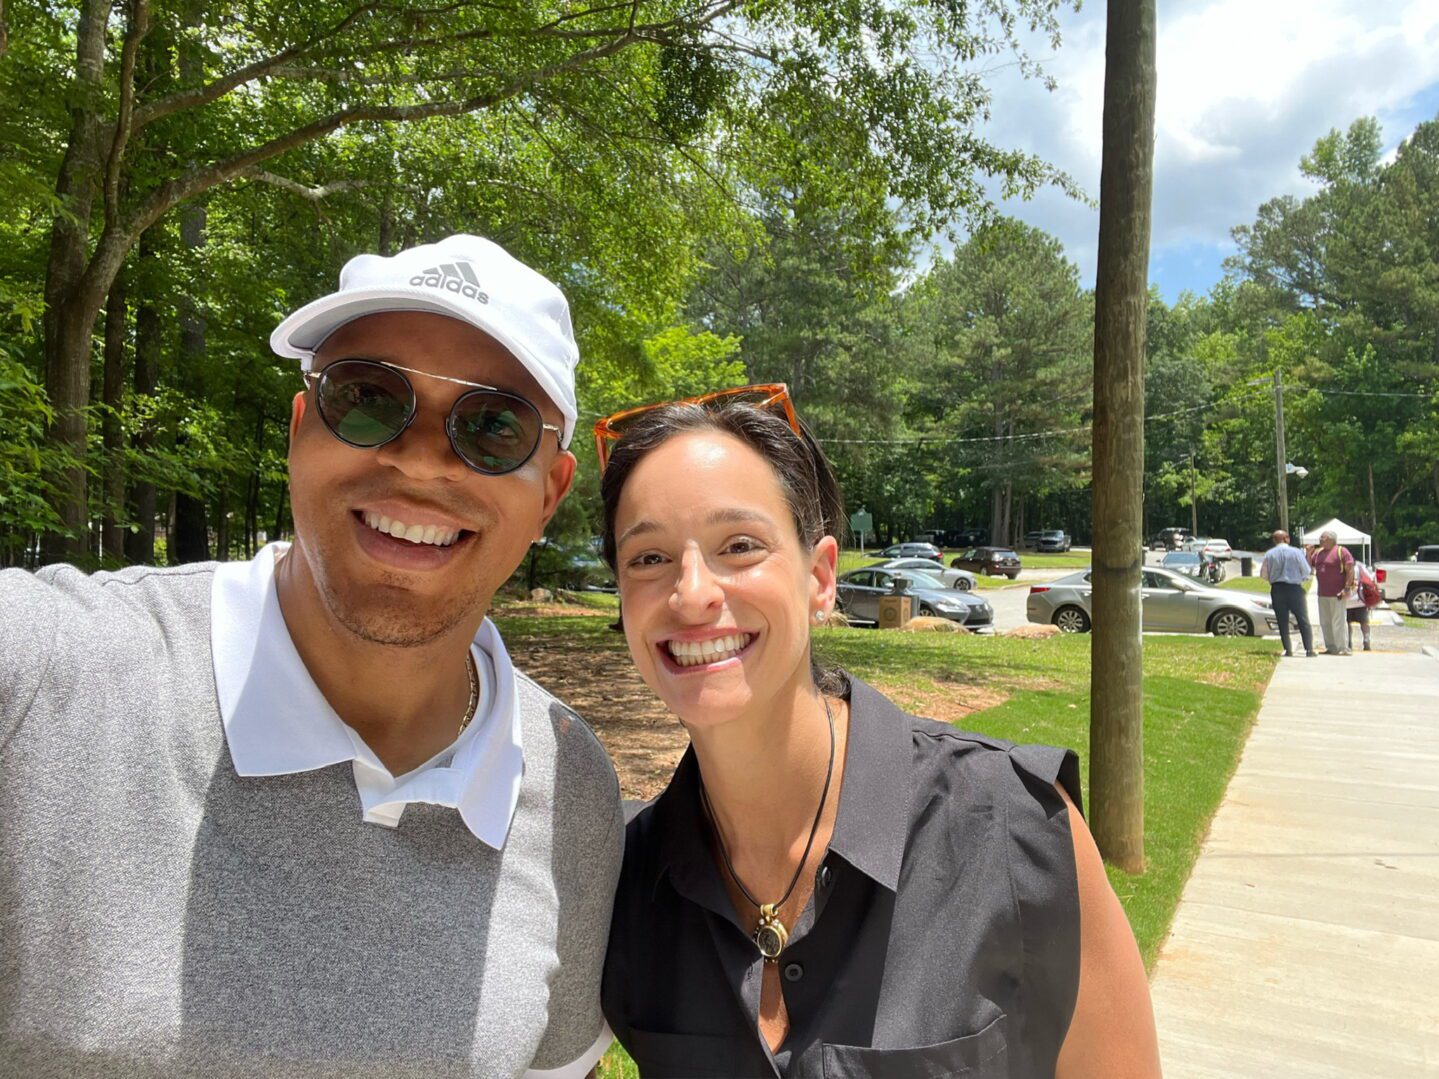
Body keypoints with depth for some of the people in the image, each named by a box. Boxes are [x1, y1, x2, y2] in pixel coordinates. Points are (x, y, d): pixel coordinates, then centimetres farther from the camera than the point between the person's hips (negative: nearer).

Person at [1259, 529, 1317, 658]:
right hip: (1295, 589, -1)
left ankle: (1288, 649, 3)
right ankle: (1309, 649, -2)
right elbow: (1306, 571, -2)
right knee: (1303, 621, 3)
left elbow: (1263, 574, 2)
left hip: (1277, 590, 1)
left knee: (1282, 621, 7)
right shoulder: (1296, 552, -7)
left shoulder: (1269, 554, -3)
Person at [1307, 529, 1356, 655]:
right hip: (1322, 594, 7)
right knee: (1325, 622, 10)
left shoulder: (1341, 552, -7)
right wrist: (1308, 554, 3)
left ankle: (1340, 648, -2)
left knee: (1337, 621, -6)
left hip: (1337, 594, -7)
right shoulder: (1318, 552, 14)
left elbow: (1350, 570, -11)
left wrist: (1347, 588, -17)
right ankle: (1330, 647, 18)